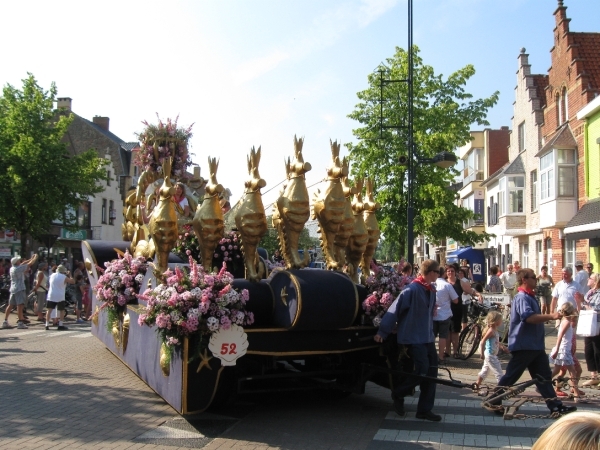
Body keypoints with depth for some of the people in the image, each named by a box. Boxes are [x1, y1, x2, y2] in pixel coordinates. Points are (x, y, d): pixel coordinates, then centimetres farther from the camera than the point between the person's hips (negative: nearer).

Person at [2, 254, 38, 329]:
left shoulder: (12, 269, 10)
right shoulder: (18, 268, -14)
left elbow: (22, 264, 23)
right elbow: (30, 264, -10)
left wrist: (31, 259, 25)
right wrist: (35, 258, 6)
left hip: (13, 289, 9)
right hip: (19, 289, -9)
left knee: (10, 305, 12)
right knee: (20, 305, -9)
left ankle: (5, 321, 14)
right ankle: (20, 323, -12)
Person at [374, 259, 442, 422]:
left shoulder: (431, 290, 9)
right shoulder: (412, 290, -18)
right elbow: (394, 310, -18)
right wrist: (382, 332, -18)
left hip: (427, 337, 9)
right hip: (413, 337, -8)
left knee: (431, 371, 5)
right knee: (421, 369, -14)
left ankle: (424, 410, 14)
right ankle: (398, 394, 11)